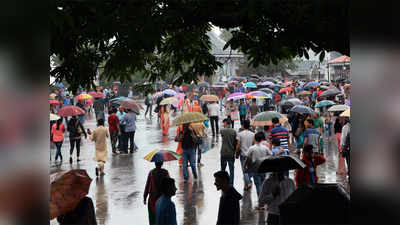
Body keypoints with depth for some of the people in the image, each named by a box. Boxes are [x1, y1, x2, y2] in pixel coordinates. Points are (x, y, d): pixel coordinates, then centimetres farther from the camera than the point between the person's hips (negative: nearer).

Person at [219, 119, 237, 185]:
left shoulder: (222, 130, -7)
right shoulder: (234, 131, -3)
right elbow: (236, 142, -1)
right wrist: (235, 151, 9)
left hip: (224, 153, -1)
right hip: (231, 153, 1)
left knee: (223, 169, 13)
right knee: (231, 170, 5)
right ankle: (231, 184, 3)